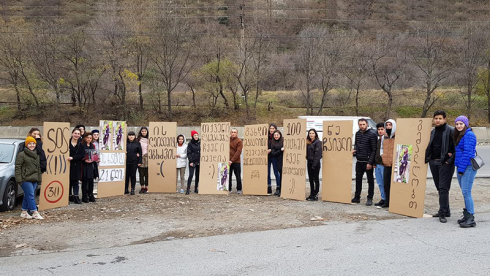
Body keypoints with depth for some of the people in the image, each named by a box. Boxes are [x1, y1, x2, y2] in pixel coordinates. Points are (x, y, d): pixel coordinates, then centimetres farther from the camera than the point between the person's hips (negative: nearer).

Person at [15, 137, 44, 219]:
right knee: (31, 196, -9)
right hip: (26, 179, -7)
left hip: (34, 180, 7)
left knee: (27, 196, 11)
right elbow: (18, 167, -8)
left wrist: (39, 178, 16)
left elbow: (38, 168, 23)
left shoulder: (37, 155, 17)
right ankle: (35, 213, -9)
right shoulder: (21, 154, -5)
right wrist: (19, 179, -14)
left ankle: (24, 212, 18)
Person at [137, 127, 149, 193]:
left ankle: (146, 187, 7)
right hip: (140, 158, 1)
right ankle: (142, 187, 11)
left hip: (147, 158, -1)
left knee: (147, 174, 0)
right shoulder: (138, 139, 7)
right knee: (141, 174, 3)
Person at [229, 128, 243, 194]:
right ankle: (229, 189, 17)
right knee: (228, 176, 8)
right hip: (228, 161, 4)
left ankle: (239, 189, 14)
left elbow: (238, 152, -12)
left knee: (238, 176, 4)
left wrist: (232, 160, -20)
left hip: (236, 162, -4)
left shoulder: (239, 141, -4)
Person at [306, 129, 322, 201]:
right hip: (309, 162, 7)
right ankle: (311, 194, 18)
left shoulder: (318, 142, -9)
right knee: (311, 179, 11)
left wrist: (314, 164, -18)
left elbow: (317, 154, -15)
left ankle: (315, 195, 4)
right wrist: (307, 160, 2)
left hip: (315, 163, -7)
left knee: (316, 179, -1)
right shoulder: (308, 142, 13)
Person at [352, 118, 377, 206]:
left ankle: (370, 198, 11)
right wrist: (355, 149, 0)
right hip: (359, 161, 6)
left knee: (370, 180, 4)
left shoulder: (372, 134, -10)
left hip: (368, 162, -6)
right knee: (358, 179, 12)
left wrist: (370, 162, -16)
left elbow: (374, 149, -13)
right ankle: (357, 197, 22)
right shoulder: (357, 133, 10)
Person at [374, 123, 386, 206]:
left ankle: (386, 199, 3)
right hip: (377, 165, 8)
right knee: (380, 183, 12)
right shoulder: (377, 139, 15)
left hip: (384, 165, -8)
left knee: (385, 184, -4)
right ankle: (383, 199, 20)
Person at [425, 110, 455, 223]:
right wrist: (427, 158, 10)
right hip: (433, 162, 7)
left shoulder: (451, 131, -7)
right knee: (439, 188, 12)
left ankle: (443, 213, -6)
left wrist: (450, 160, -16)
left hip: (445, 163, -7)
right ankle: (445, 210, 22)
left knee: (443, 188, -9)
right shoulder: (433, 132, 15)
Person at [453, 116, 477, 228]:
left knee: (466, 192, -11)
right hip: (461, 167, 10)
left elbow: (467, 153, -16)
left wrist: (461, 168, -16)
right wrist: (459, 168, 11)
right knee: (465, 192, 13)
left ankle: (471, 219, -7)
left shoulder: (469, 135, -11)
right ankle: (467, 215, 21)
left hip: (468, 168, -10)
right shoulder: (459, 135, 18)